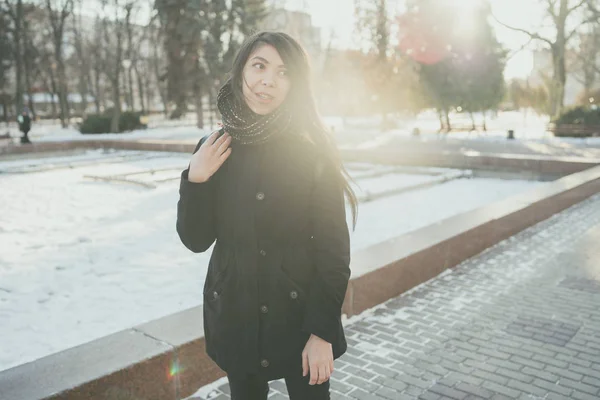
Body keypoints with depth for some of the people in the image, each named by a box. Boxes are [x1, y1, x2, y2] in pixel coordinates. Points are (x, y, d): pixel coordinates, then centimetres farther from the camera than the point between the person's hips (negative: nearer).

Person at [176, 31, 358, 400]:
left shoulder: (312, 152, -11)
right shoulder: (214, 149, -2)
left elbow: (334, 248, -11)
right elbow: (196, 240, 0)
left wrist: (322, 331, -14)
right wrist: (195, 179, -15)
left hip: (299, 316, -3)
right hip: (235, 319, 3)